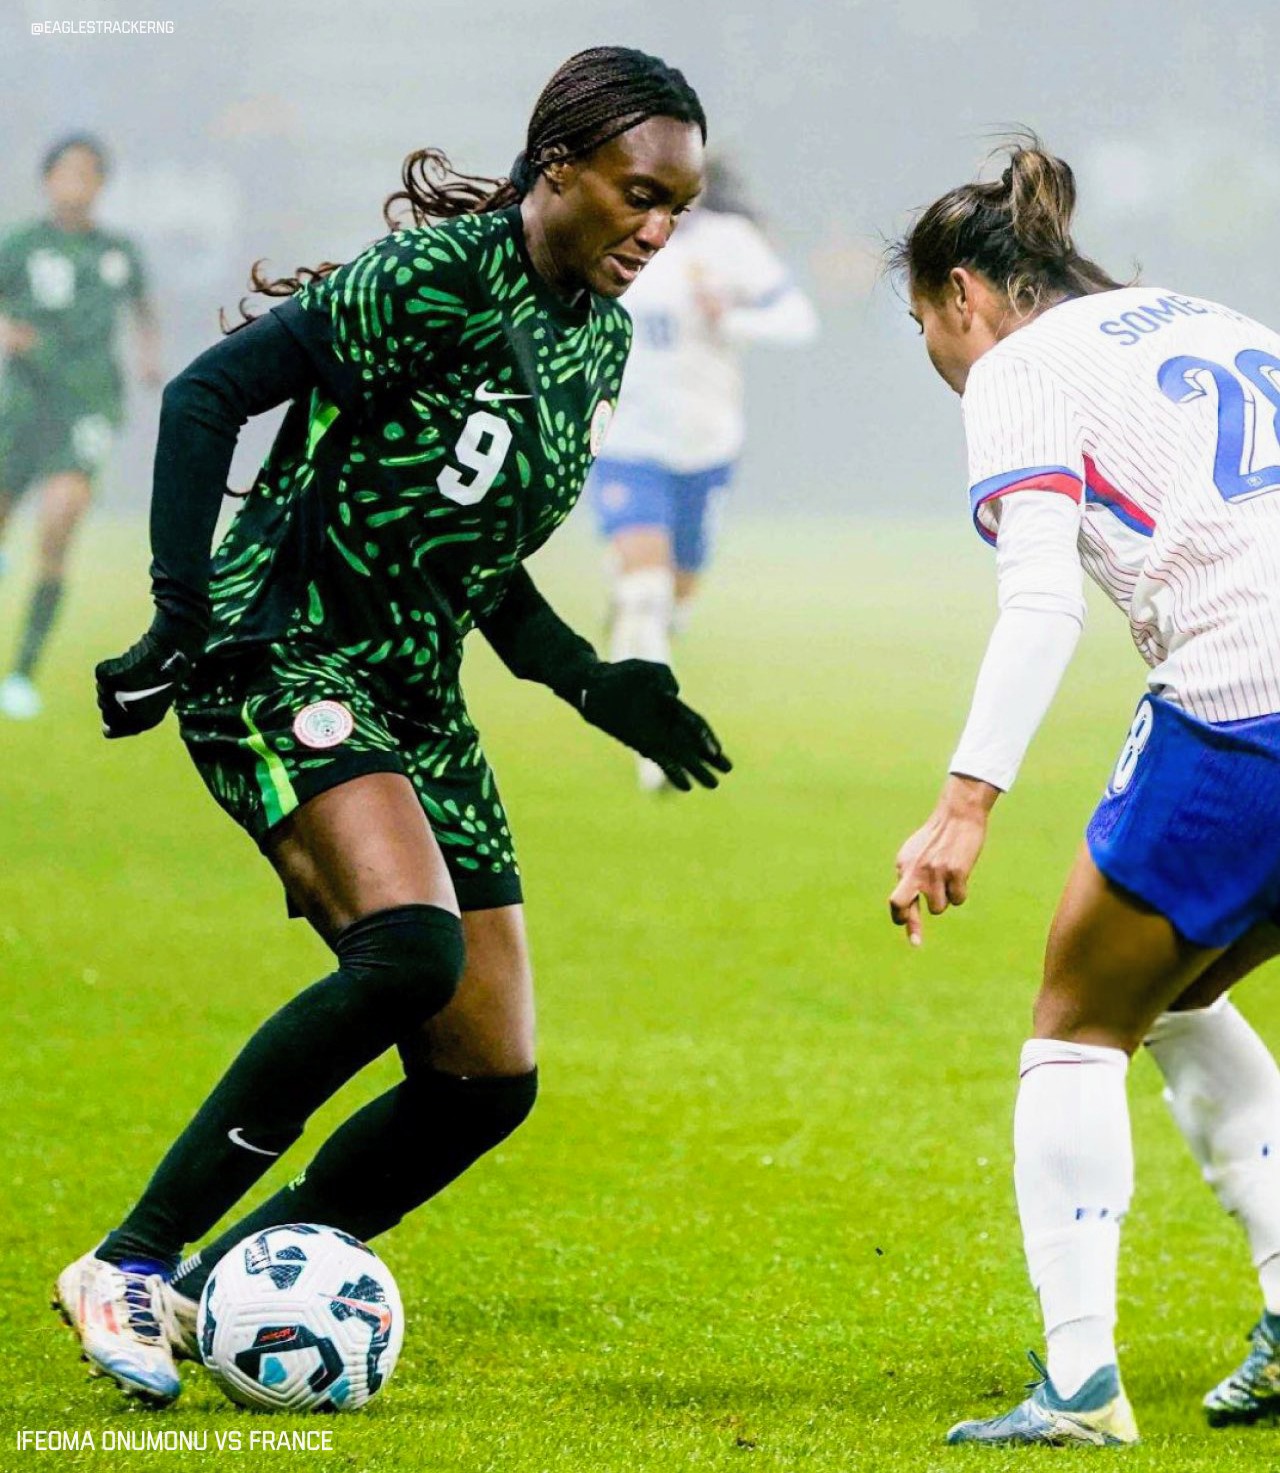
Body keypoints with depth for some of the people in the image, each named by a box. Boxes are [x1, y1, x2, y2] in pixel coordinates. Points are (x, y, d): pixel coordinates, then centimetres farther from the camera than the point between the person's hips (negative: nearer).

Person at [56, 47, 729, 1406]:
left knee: (488, 1081, 0)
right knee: (411, 945, -32)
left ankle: (217, 1291, 13)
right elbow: (204, 394, -17)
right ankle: (130, 1265, -23)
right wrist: (180, 612, -24)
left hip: (415, 702, 9)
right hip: (281, 665, -9)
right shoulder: (437, 279, -15)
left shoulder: (598, 337, 11)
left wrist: (592, 685, 10)